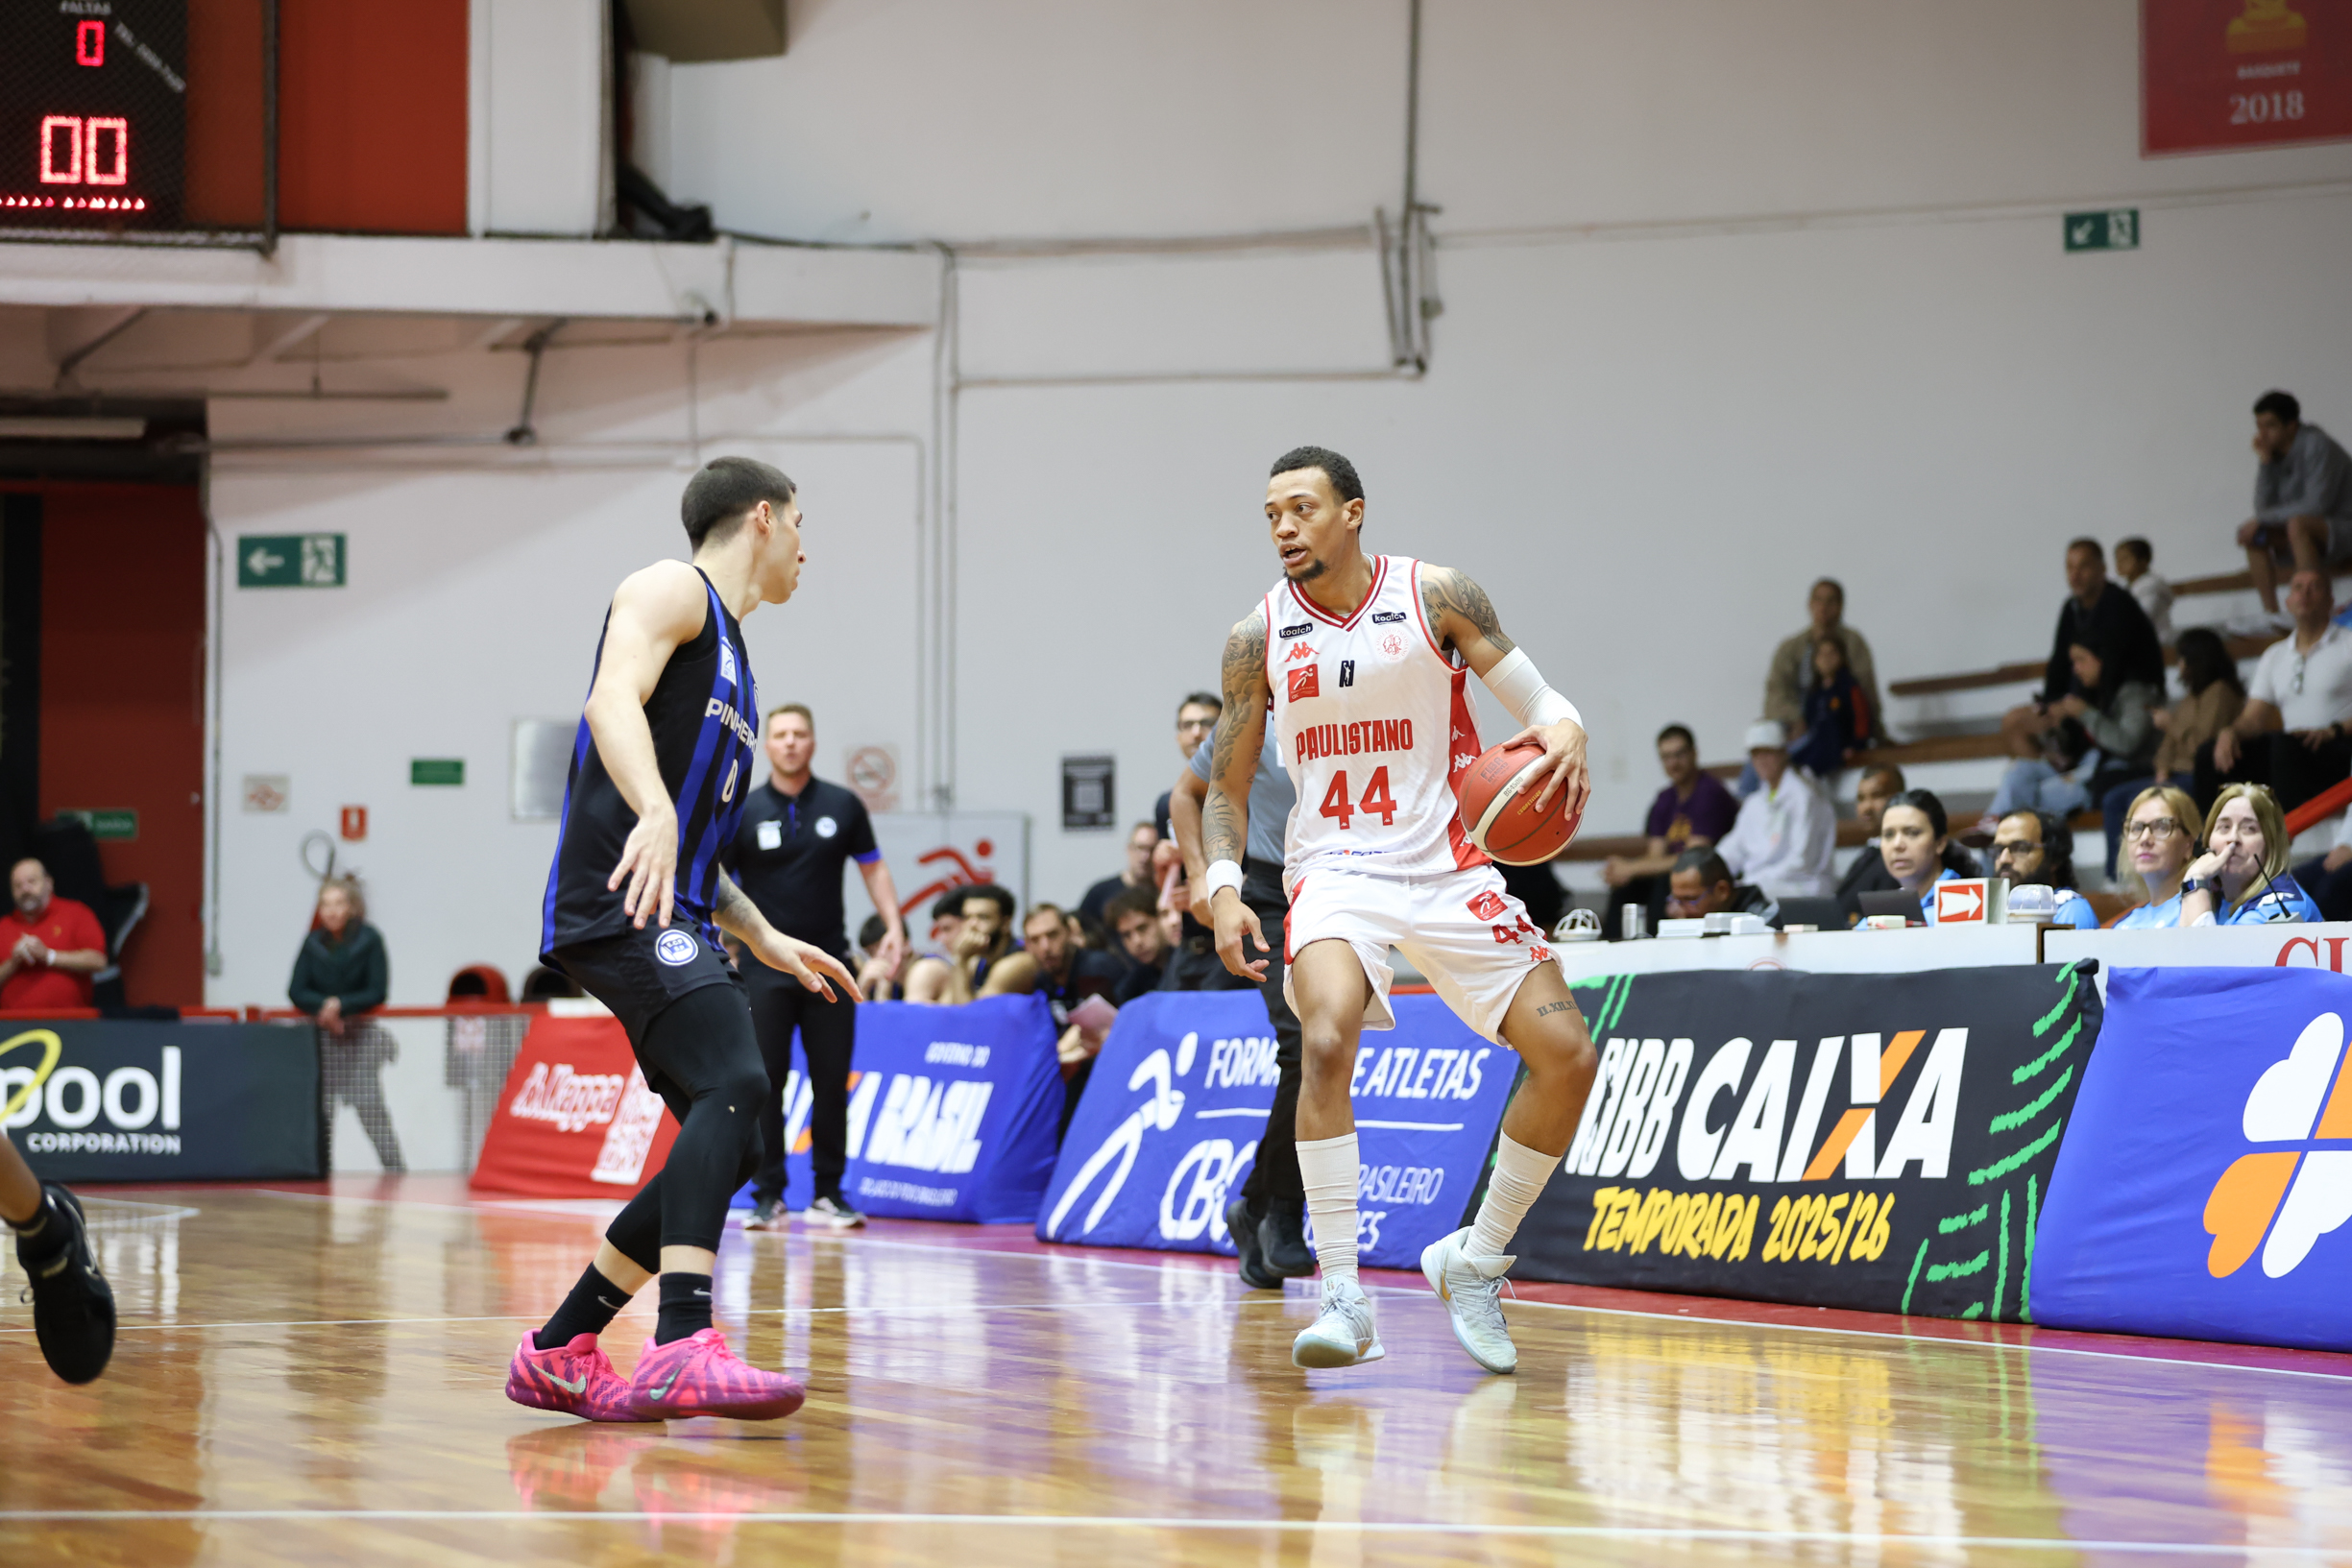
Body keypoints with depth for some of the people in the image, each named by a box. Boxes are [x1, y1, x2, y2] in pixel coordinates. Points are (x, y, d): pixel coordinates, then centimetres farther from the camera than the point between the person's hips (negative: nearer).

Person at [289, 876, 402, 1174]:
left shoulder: (369, 940, -4)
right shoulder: (313, 943, 4)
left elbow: (377, 992, -8)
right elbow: (296, 991, -2)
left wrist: (341, 1005, -20)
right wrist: (323, 1006, -20)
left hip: (358, 1036, -3)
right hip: (321, 1035, 3)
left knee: (371, 1110, -10)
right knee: (318, 1110, -2)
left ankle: (395, 1169, -6)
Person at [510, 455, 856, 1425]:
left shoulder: (730, 652, 30)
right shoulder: (671, 591, 2)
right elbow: (613, 700, -19)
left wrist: (765, 940, 33)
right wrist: (655, 813, -35)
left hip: (670, 916, 10)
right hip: (614, 903, -10)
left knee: (726, 1152, 7)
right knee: (733, 1082, -27)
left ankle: (557, 1354, 15)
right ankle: (684, 1347, -40)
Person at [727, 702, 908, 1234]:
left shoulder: (843, 806, 4)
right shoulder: (743, 812, -1)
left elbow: (872, 868, 13)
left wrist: (894, 926, 1)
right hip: (764, 966, -2)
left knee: (831, 1081, 2)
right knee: (765, 1082, -4)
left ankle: (827, 1194, 10)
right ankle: (768, 1195, 2)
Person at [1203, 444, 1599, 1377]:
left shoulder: (1436, 597, -5)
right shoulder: (1259, 639, -1)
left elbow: (1536, 700, -2)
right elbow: (1226, 788, 8)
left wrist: (1562, 733, -25)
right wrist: (1223, 889, -7)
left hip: (1446, 868, 1)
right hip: (1333, 870, -1)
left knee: (1567, 1055, -7)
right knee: (1326, 1039, -30)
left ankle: (1473, 1262, 13)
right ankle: (1343, 1296, -26)